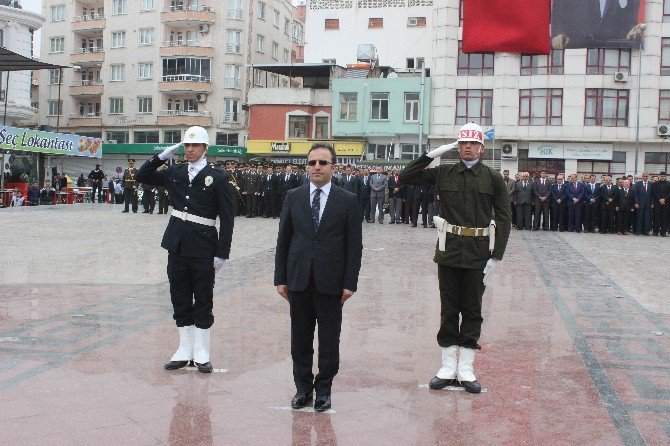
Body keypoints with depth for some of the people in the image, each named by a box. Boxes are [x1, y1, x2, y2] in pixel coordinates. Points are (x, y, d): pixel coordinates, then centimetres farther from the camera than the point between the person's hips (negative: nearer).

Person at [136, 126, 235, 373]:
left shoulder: (218, 178, -5)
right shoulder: (174, 173, 9)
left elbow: (227, 218, -6)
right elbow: (142, 176, 14)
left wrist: (222, 253, -10)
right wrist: (162, 156, 0)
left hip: (203, 248, -5)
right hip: (177, 246, 5)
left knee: (203, 302, 5)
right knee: (180, 300, 11)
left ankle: (201, 353, 15)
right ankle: (184, 351, 22)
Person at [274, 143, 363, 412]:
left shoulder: (348, 201, 0)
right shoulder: (294, 197, 6)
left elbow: (354, 245, -1)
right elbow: (283, 240, 8)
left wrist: (350, 283, -7)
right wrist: (280, 278, 3)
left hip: (330, 282, -2)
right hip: (298, 279, 2)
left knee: (329, 338, 5)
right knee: (300, 337, 10)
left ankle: (323, 389, 19)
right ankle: (303, 387, 23)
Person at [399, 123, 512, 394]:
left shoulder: (493, 178, 0)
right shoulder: (443, 173, 4)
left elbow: (504, 218, -2)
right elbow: (406, 177, 3)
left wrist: (495, 257, -8)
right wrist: (432, 154, -5)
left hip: (478, 256, -1)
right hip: (449, 252, 1)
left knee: (472, 311, 8)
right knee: (449, 310, 7)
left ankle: (465, 370, 18)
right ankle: (448, 368, 17)